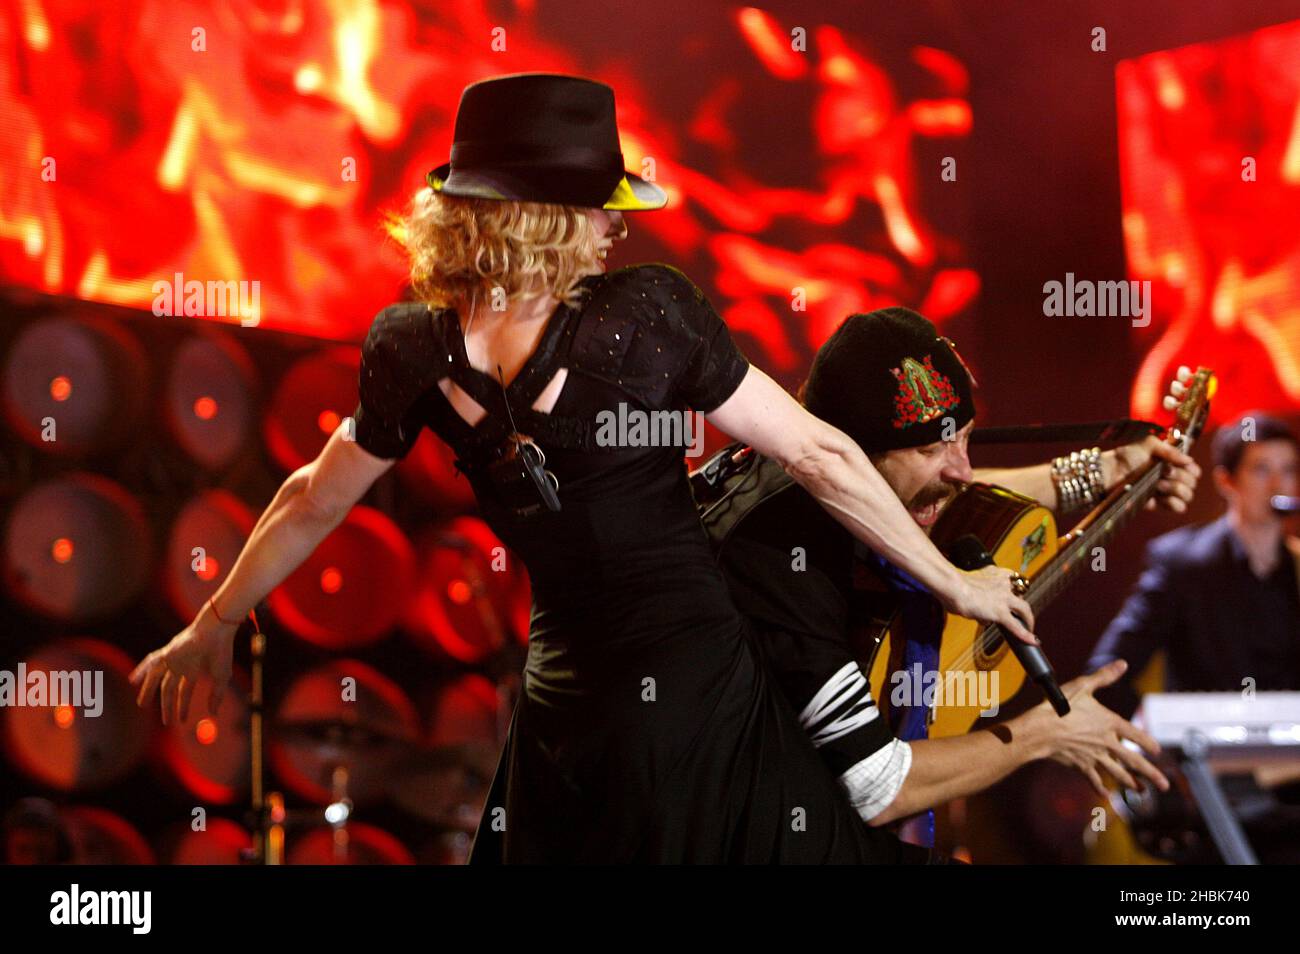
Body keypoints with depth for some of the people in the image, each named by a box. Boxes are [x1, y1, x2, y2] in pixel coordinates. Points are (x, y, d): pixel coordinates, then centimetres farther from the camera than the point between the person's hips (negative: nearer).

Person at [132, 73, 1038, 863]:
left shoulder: (412, 349, -5)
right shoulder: (647, 310, -15)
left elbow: (314, 504, 9)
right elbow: (818, 455, -10)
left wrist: (213, 626, 26)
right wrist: (953, 581, 1)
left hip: (563, 704, 4)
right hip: (697, 695, -4)